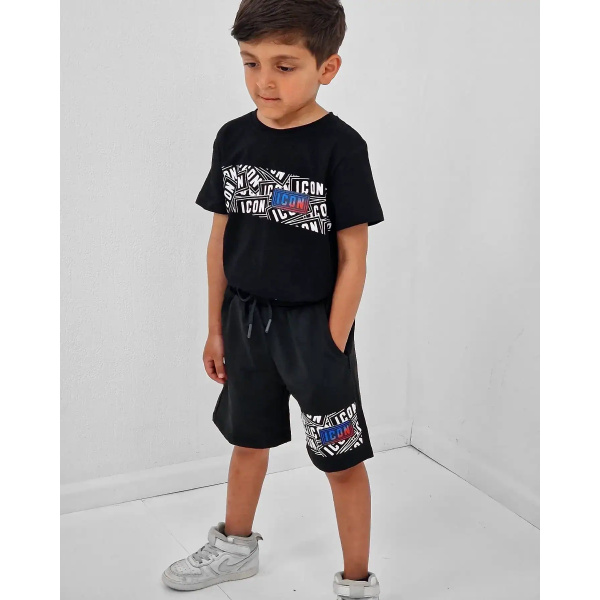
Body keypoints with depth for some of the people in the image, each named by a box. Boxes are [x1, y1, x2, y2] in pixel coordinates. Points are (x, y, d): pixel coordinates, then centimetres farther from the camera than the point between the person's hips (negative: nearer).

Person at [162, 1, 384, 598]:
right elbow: (221, 238, 5)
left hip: (314, 323, -5)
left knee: (341, 459, 6)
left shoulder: (340, 147, -16)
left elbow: (353, 256, -13)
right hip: (246, 318, 5)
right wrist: (216, 329, 9)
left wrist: (333, 346, -14)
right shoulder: (234, 138, -2)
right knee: (247, 438, 23)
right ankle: (236, 544, 46)